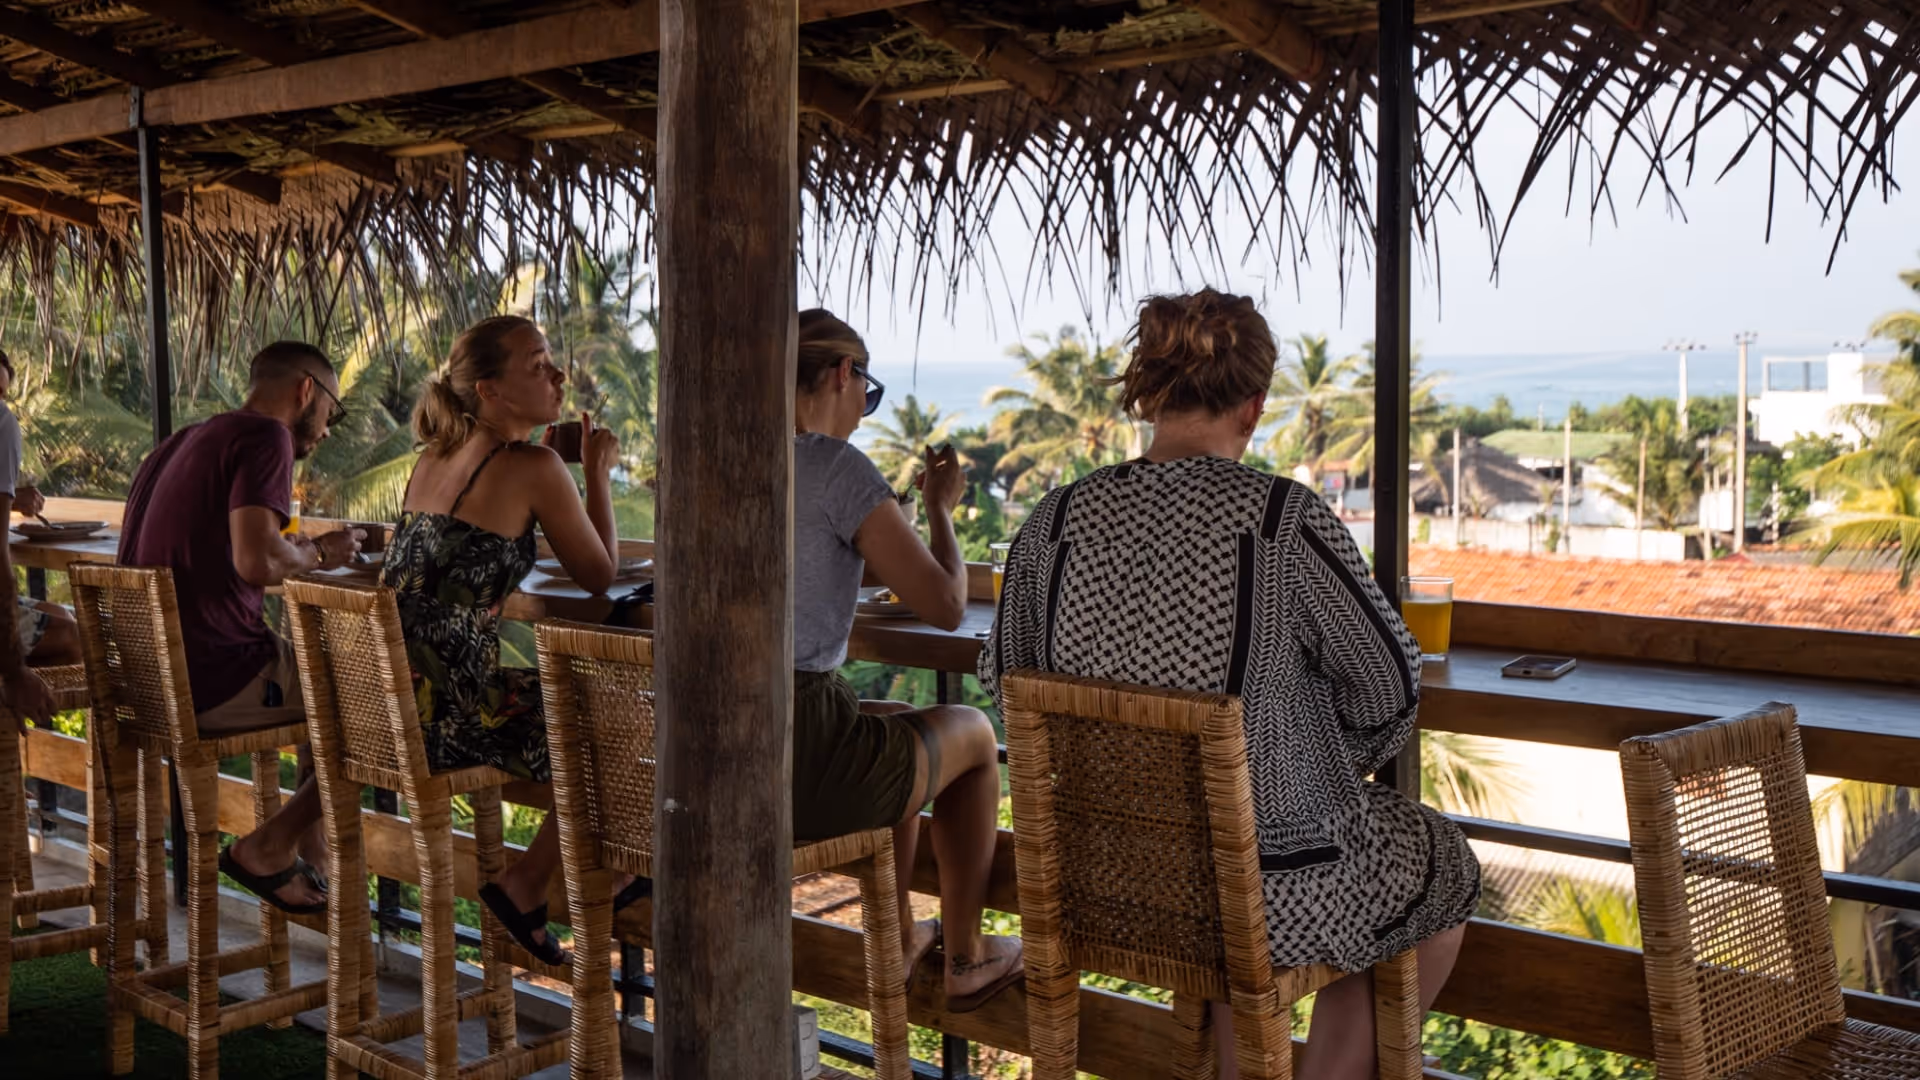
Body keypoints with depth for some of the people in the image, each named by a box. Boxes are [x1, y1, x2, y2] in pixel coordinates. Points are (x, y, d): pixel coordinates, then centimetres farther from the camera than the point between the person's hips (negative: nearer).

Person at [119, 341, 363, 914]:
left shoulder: (182, 441, 18)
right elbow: (257, 562, -25)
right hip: (214, 679, -10)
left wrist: (297, 551, 18)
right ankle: (268, 846, 3)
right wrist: (317, 552, -5)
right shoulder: (266, 436, -10)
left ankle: (313, 856, 21)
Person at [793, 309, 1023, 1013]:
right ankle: (965, 960, 35)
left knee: (898, 722, 34)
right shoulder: (837, 467, -14)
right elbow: (945, 607, -9)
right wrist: (940, 508, 7)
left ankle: (899, 938, 46)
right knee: (970, 731, 22)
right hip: (799, 760, -7)